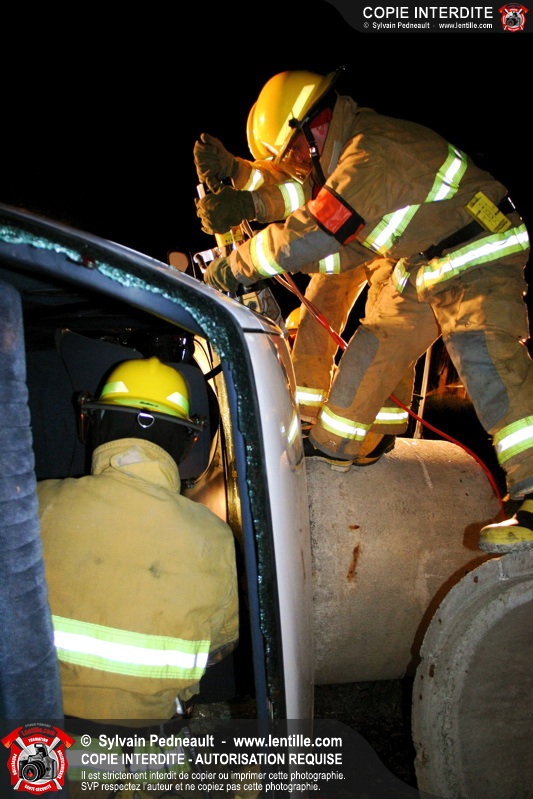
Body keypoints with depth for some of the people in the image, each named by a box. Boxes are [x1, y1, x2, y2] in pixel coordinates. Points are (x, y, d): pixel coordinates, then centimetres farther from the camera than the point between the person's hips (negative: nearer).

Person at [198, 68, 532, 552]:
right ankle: (331, 446, 26)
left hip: (478, 261, -10)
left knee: (486, 362, -27)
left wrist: (235, 267, -16)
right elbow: (339, 246, 13)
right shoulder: (354, 151, 9)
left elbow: (310, 236, -29)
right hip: (425, 269, 10)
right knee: (374, 346, 11)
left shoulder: (371, 153, -25)